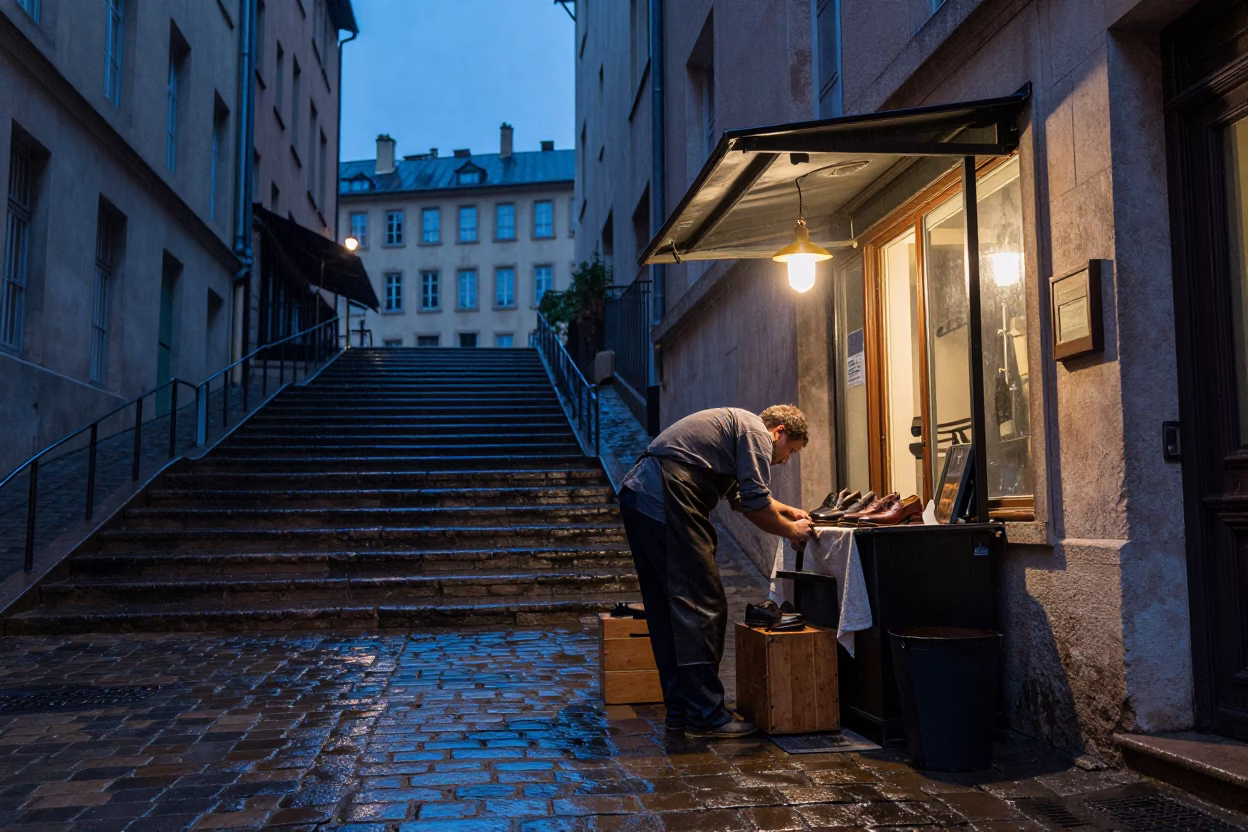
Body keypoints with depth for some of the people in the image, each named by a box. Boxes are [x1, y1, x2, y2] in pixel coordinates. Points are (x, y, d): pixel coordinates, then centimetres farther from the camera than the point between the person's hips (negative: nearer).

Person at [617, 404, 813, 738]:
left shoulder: (733, 424, 30)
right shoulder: (755, 430, 0)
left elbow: (740, 495, 42)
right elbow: (755, 505, -7)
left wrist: (788, 511, 43)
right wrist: (791, 530, 9)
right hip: (666, 501, -11)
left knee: (666, 610, 12)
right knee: (702, 606, -7)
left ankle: (680, 709, 18)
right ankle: (705, 715, -5)